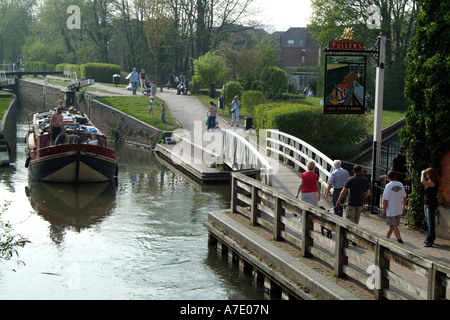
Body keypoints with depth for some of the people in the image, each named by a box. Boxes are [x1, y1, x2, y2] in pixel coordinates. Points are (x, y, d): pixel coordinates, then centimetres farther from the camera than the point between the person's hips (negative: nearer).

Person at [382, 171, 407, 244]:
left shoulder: (388, 186, -13)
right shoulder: (400, 185, 3)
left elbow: (386, 200, -14)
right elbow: (404, 198, 8)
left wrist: (384, 211, -5)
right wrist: (403, 209, 17)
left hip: (391, 210, -6)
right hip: (399, 210, 6)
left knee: (394, 226, -2)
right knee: (391, 225, 15)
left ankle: (399, 240, -13)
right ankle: (387, 238, 26)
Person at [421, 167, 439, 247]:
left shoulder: (434, 183, -19)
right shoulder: (430, 182, 10)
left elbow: (423, 182, -29)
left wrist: (422, 173, -17)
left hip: (431, 205, -10)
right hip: (426, 204, 10)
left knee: (430, 223, -7)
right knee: (428, 222, 18)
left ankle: (430, 241, -5)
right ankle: (428, 239, 28)